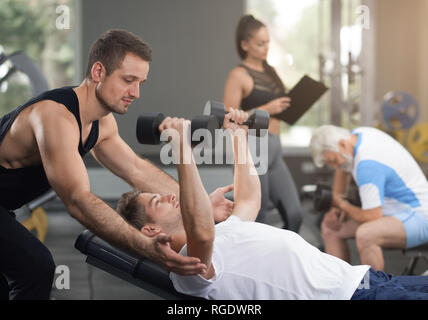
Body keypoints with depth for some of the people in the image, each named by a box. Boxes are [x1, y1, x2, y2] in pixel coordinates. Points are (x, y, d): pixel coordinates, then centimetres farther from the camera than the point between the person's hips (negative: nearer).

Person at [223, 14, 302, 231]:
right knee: (257, 221, -2)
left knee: (294, 215, 4)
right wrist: (267, 109, -18)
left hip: (274, 148, 8)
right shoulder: (239, 75, -7)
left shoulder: (270, 71, 16)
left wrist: (289, 105, 6)